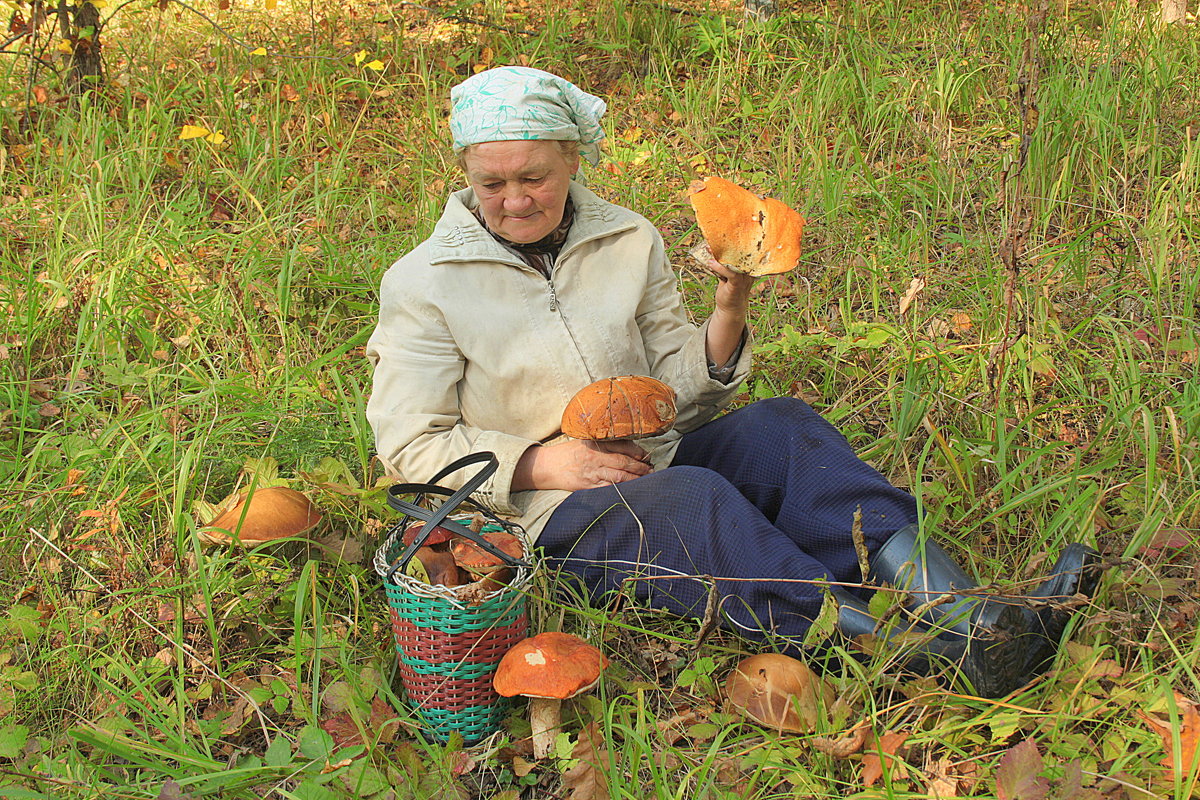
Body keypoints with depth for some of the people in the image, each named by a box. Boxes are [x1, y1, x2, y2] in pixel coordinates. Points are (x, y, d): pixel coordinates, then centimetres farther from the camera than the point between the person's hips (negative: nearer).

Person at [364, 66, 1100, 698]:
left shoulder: (629, 241, 7)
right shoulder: (424, 284, -4)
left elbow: (676, 385, 9)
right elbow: (410, 442, -5)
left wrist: (728, 314, -11)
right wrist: (540, 462, -17)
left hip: (654, 462, 4)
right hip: (550, 515, -4)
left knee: (780, 427, -24)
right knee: (693, 499, -34)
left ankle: (964, 614, -35)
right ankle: (920, 653, -43)